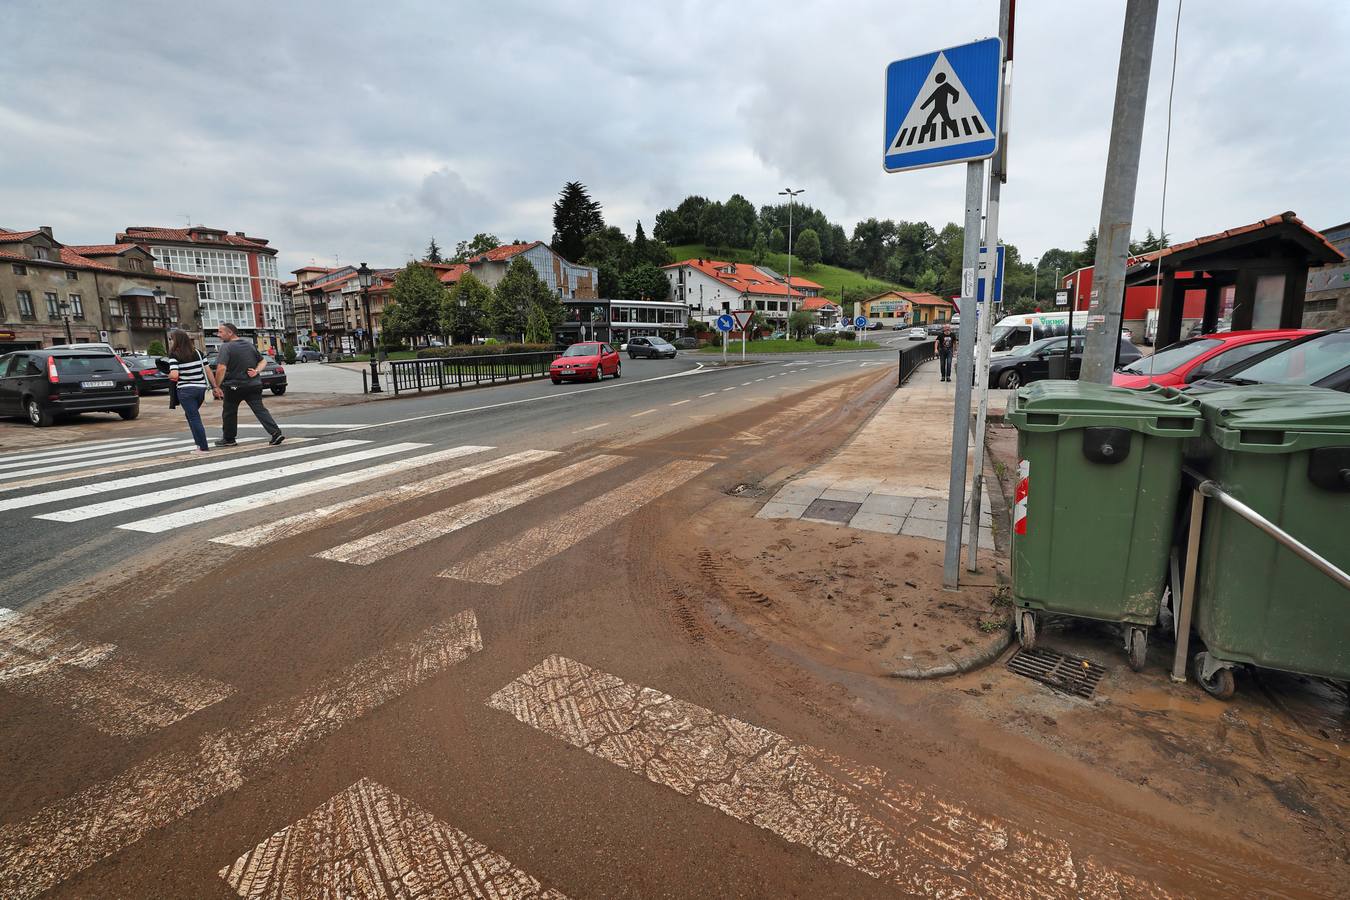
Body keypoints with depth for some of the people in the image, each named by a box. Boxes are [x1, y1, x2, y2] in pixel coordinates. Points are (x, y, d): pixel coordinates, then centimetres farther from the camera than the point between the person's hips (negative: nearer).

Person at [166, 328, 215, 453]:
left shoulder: (174, 355, -8)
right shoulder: (198, 352, 6)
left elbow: (174, 375, -18)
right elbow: (207, 370, 5)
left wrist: (169, 375, 5)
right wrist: (215, 386, 9)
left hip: (185, 390, -5)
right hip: (201, 388, 5)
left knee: (194, 418, 0)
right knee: (190, 415, 22)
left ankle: (203, 447, -1)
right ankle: (199, 441, 18)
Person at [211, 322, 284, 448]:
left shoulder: (226, 347, -12)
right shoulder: (250, 344, 9)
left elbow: (221, 369, -21)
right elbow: (263, 361, 15)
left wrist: (217, 386, -14)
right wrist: (257, 371, -1)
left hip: (234, 386, -5)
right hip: (254, 385, 5)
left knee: (229, 413, 12)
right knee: (260, 410, 1)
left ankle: (228, 439, 23)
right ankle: (276, 433, -14)